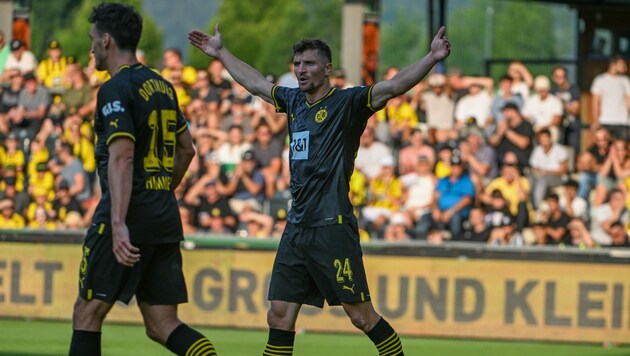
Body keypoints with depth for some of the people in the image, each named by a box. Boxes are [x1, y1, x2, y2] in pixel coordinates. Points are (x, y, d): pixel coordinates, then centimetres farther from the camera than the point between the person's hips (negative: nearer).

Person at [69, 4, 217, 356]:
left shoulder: (116, 89, -10)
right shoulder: (162, 86, 16)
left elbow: (122, 157, -21)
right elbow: (187, 148, 26)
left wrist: (118, 224, -28)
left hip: (130, 217, -8)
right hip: (165, 219, 8)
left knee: (87, 314, 4)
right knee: (163, 325, 5)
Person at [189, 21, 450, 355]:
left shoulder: (346, 103, -5)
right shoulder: (295, 101, 15)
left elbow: (393, 86, -18)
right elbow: (255, 83, 33)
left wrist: (432, 58, -32)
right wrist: (221, 52, 41)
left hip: (332, 226, -7)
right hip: (296, 227, 7)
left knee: (361, 315, -6)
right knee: (279, 315, 6)